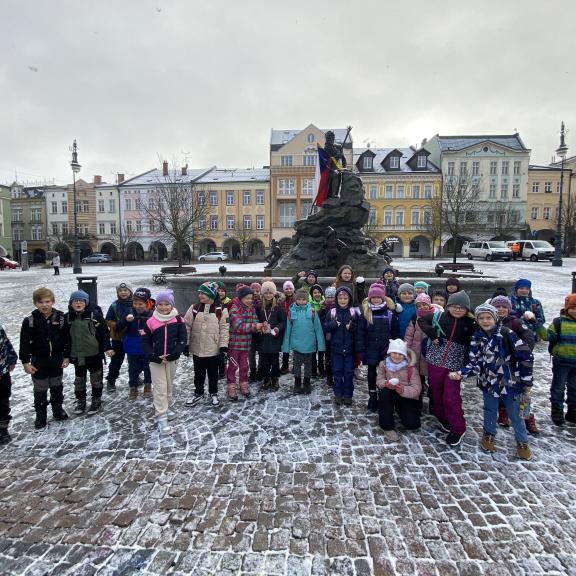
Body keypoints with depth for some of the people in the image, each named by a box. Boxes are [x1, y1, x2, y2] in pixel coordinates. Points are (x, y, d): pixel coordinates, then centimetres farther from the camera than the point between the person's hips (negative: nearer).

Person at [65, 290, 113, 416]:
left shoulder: (95, 314, -11)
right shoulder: (67, 317, 0)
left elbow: (104, 332, -9)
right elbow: (65, 336, 8)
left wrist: (107, 348, -14)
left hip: (94, 354, -3)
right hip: (77, 355, 4)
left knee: (96, 378, 9)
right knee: (79, 379, 15)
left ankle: (96, 400, 25)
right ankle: (80, 401, 32)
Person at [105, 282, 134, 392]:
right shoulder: (114, 305, -7)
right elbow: (108, 320, -2)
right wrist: (117, 326, -18)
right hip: (118, 338, -1)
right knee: (116, 360, 7)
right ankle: (111, 381, 24)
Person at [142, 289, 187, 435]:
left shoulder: (178, 320, -6)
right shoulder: (151, 321, -6)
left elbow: (182, 340, -7)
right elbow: (145, 342, -3)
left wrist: (172, 354, -19)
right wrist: (154, 357, -16)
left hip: (172, 359, 2)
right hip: (156, 360, -2)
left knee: (169, 385, 17)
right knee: (160, 388, -3)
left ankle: (165, 408, 38)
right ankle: (161, 418, 1)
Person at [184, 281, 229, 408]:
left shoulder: (221, 310, -9)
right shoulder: (194, 308, -3)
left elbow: (224, 329, -8)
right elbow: (187, 326, 2)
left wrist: (224, 347, -11)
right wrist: (185, 344, 1)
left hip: (213, 349, -2)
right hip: (197, 349, 2)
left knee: (213, 374, 13)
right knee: (198, 373, 16)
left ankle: (213, 394, 32)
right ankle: (198, 394, 34)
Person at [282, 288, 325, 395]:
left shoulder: (312, 311, -8)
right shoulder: (291, 311, -5)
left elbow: (318, 328, -6)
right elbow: (288, 329, -2)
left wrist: (320, 344, -9)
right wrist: (286, 345, -2)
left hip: (309, 344, 0)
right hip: (296, 344, 0)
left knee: (308, 365, 15)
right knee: (296, 365, 13)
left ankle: (307, 384, 31)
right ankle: (297, 385, 29)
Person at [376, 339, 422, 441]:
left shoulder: (411, 367, -18)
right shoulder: (383, 364, -10)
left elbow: (417, 389, -21)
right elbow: (379, 380, -7)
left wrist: (403, 390, -42)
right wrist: (386, 383, -32)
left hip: (407, 397, 0)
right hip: (390, 394, 0)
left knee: (412, 424, -15)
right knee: (385, 392, -36)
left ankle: (399, 409, 24)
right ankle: (388, 427, -20)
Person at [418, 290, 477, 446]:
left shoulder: (471, 323, -4)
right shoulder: (439, 316, -2)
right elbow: (421, 320, 7)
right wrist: (432, 334, -7)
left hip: (455, 365, -2)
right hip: (435, 361, 3)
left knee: (451, 397, -5)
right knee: (436, 392, 14)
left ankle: (458, 429, 14)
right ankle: (443, 418, 37)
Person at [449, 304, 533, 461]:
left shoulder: (506, 333, -15)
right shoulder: (476, 338, -5)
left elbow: (525, 355, -12)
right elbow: (475, 363, -5)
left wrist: (526, 382, -10)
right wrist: (460, 373, -21)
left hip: (510, 382, -3)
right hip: (489, 383, 3)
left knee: (516, 414, 10)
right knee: (490, 411, 19)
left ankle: (522, 442, 33)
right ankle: (489, 436, 41)